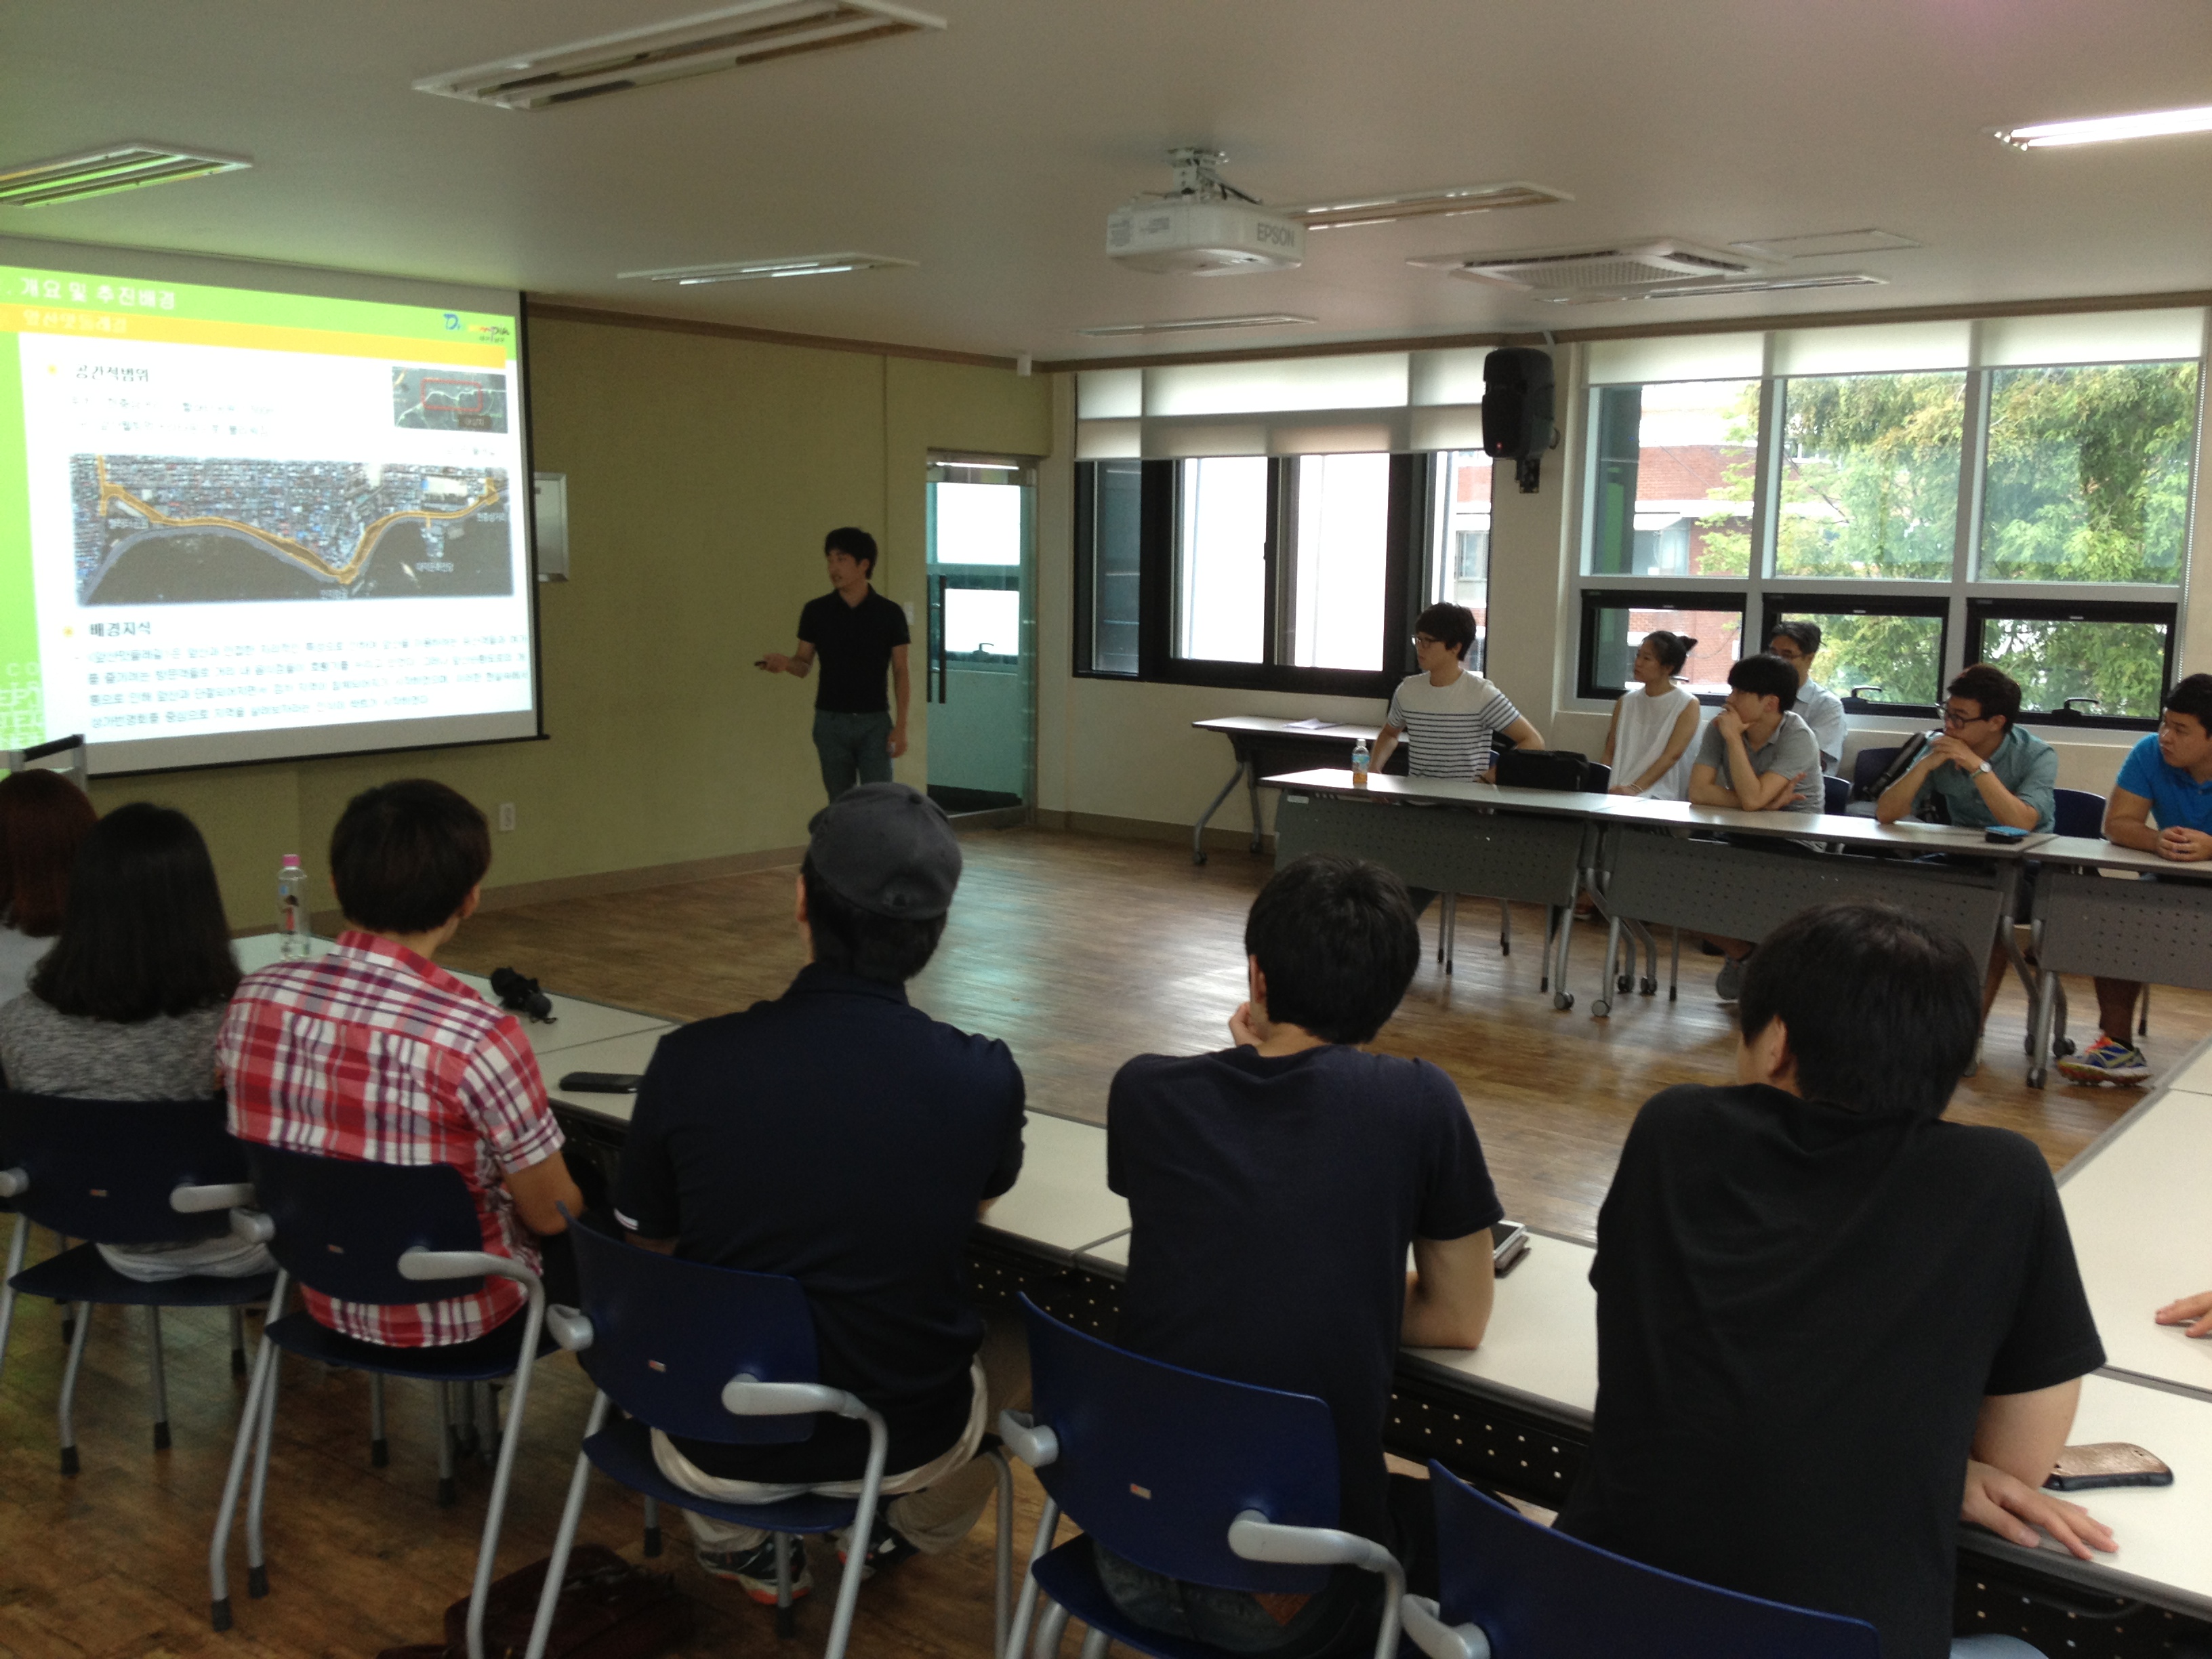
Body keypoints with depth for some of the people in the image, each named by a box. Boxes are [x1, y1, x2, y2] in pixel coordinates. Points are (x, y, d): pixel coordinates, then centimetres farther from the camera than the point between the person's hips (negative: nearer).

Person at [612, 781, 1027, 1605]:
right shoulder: (985, 1079, -20)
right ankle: (909, 1530, 33)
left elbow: (646, 1244, 1)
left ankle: (738, 1543, 28)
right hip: (905, 1441, 0)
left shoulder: (690, 1060, -19)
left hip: (715, 1452, 1)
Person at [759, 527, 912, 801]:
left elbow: (900, 672, 0)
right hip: (831, 721, 1)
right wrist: (785, 663, -19)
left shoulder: (889, 613, -4)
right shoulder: (816, 611, 0)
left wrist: (901, 725, -6)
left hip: (875, 721, -1)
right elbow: (804, 665, 5)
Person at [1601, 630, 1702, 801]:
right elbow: (1610, 752, 13)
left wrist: (1636, 788, -21)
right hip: (1615, 792, 4)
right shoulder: (1626, 702, 15)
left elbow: (1672, 755, -10)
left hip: (1658, 795, -4)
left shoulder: (1688, 705, 1)